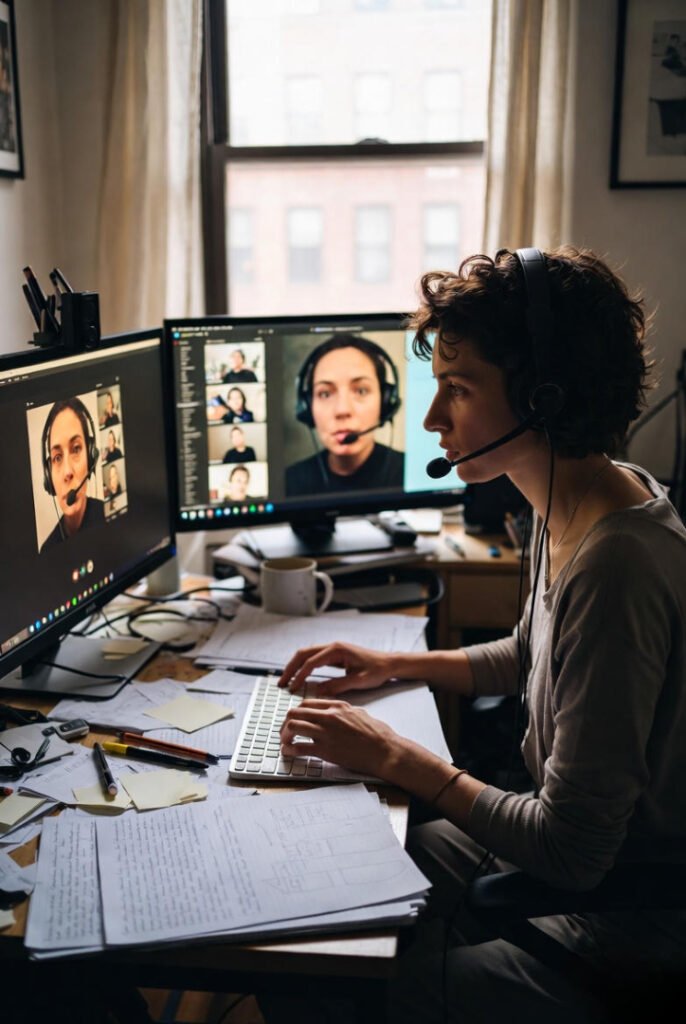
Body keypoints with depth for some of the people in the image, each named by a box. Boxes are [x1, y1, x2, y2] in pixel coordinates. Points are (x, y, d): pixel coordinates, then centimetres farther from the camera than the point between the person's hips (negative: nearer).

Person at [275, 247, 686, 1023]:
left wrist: (393, 757, -20)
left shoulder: (615, 565, -33)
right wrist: (394, 665, 5)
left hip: (615, 921, -9)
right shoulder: (570, 507, -1)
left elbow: (571, 854, -29)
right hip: (558, 850, 9)